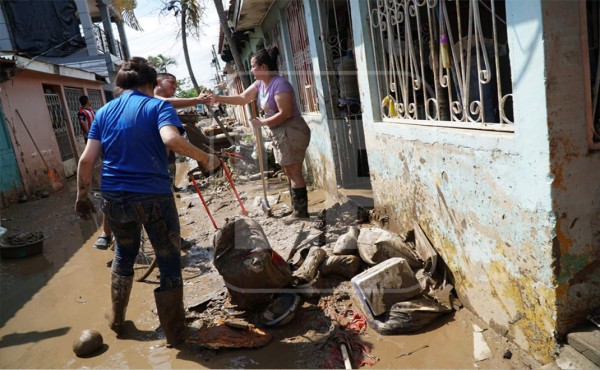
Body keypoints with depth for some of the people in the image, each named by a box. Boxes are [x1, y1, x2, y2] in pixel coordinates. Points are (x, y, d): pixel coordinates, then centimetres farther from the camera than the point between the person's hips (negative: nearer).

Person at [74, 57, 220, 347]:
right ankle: (174, 332, 22)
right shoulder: (158, 106, -5)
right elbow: (171, 139, -26)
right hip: (153, 197, -5)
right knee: (169, 262, 11)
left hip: (114, 198, 5)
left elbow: (87, 159, 4)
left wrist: (82, 196, 14)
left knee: (124, 254, 28)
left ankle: (116, 320, 41)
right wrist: (205, 159, -15)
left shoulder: (104, 112, 9)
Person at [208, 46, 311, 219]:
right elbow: (242, 98, 13)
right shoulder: (260, 84, 10)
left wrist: (262, 123, -15)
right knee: (290, 173, 13)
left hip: (292, 132, -10)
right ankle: (298, 210, 22)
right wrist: (219, 98, 6)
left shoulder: (279, 84, -19)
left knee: (294, 173, -5)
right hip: (280, 134, 10)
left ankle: (301, 212, 3)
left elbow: (285, 113, -24)